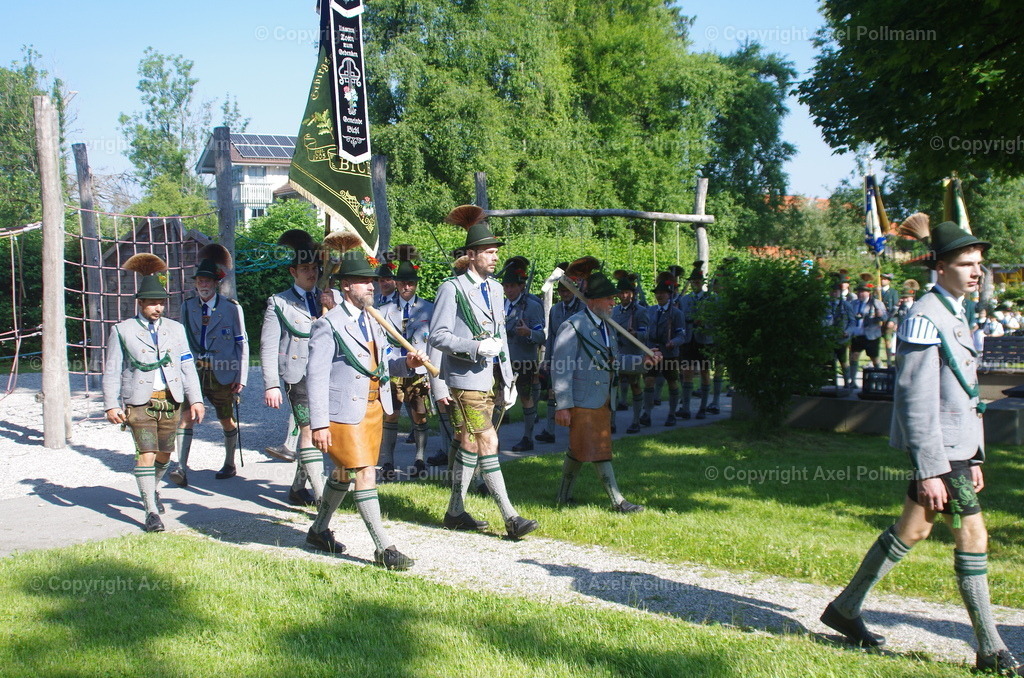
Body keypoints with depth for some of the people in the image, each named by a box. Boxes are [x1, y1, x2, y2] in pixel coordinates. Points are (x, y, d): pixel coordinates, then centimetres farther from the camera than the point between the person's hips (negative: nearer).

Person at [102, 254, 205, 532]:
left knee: (164, 454, 12)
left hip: (171, 401, 4)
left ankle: (152, 490, 40)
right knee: (146, 454, -10)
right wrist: (111, 405, -7)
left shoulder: (175, 329, 13)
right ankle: (151, 512, -6)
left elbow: (187, 366, 11)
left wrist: (195, 399, 3)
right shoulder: (122, 331, 3)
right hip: (139, 402, -3)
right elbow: (111, 371, 2)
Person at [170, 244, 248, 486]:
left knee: (226, 421, 10)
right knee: (186, 416, -13)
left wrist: (241, 377, -6)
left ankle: (230, 464, 28)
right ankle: (181, 468, -16)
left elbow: (242, 344, -1)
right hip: (194, 371, 2)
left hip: (222, 373, -2)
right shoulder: (187, 307, 6)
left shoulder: (232, 308, -3)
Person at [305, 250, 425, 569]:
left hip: (373, 408, 8)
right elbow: (316, 375, -15)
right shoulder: (328, 325, -13)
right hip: (344, 413, -8)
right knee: (364, 475, -8)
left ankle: (319, 531, 34)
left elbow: (386, 359, 14)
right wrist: (319, 424, -20)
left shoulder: (372, 321, 13)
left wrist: (407, 362, -9)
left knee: (344, 473, 18)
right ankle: (384, 548, -4)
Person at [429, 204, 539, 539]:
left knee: (469, 446, 12)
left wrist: (508, 380, 18)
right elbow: (437, 336, -12)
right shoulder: (452, 289, -8)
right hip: (466, 380, -8)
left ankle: (455, 511, 21)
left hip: (490, 380, 8)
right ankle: (510, 517, -9)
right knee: (488, 444, -10)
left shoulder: (494, 289, 16)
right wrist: (477, 346, -21)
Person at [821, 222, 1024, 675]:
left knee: (911, 531, 15)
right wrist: (929, 471, -21)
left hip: (956, 447, 10)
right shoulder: (924, 319, -16)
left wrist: (974, 458, 18)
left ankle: (845, 608, 26)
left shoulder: (957, 315, 15)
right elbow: (915, 399, -20)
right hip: (938, 449, -10)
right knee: (973, 538, -4)